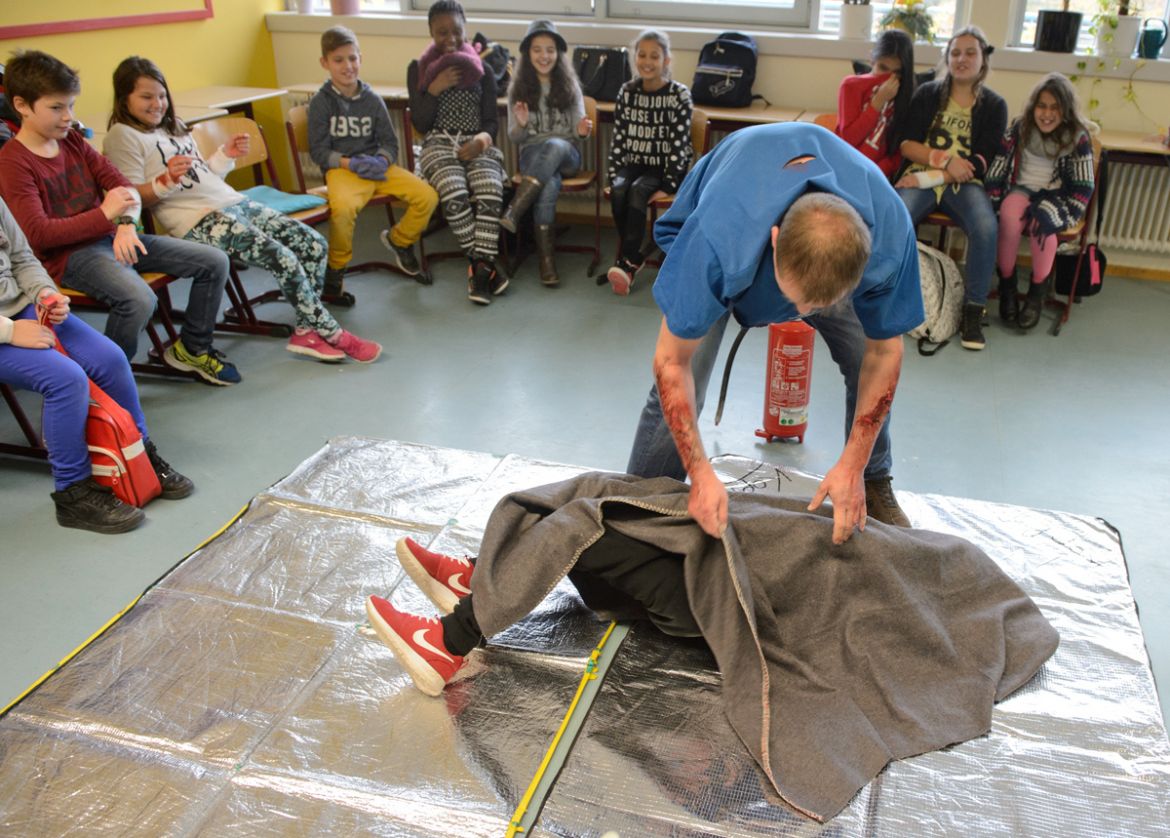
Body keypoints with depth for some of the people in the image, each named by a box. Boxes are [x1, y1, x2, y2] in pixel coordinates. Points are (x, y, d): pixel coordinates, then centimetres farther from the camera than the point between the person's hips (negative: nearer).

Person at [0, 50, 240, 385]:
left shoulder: (73, 140, 11)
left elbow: (122, 185, 6)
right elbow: (37, 234, -20)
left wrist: (127, 222, -16)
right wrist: (105, 214, -21)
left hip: (111, 238, 8)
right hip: (70, 255, -7)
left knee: (214, 262, -1)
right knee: (138, 298, -37)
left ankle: (191, 348, 16)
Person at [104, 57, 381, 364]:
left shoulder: (173, 127, 23)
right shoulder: (122, 137, -1)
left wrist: (226, 155, 10)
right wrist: (166, 180, -24)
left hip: (235, 203, 9)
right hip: (199, 221, -9)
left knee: (314, 243, -5)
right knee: (284, 259, -22)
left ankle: (306, 331, -1)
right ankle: (332, 334, -7)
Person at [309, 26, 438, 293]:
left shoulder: (372, 99, 8)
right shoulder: (321, 101, -1)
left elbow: (390, 142, 10)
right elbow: (318, 150, -4)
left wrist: (382, 160, -12)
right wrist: (350, 163, -19)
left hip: (377, 166, 4)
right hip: (342, 169, -4)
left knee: (427, 196, -15)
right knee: (343, 207, -38)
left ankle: (398, 239, 16)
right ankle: (335, 268, -9)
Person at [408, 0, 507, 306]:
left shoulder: (481, 68, 13)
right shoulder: (418, 68, 10)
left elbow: (492, 120, 8)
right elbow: (419, 123, 5)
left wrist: (483, 137, -15)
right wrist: (434, 90, -10)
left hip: (477, 144, 1)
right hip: (440, 145, -1)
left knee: (490, 193, -32)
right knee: (455, 196, -33)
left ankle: (480, 267, -27)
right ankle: (484, 264, -18)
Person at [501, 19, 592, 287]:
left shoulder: (569, 84, 6)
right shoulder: (518, 88, 6)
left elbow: (578, 131, 2)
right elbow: (514, 138, 5)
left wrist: (582, 131, -23)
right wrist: (521, 125, -19)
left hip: (566, 154, 0)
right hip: (533, 153, 0)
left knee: (555, 145, -38)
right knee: (549, 184, -36)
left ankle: (513, 212, -38)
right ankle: (547, 258, -33)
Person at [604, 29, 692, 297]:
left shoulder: (679, 94, -7)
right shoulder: (627, 92, 4)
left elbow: (679, 143, -10)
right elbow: (618, 137, 5)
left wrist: (668, 185, -15)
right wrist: (614, 176, -4)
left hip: (665, 167, -3)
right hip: (634, 163, 3)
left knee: (637, 191, -32)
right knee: (618, 191, -27)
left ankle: (626, 260, -23)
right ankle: (634, 258, -15)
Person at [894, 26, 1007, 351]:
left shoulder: (994, 105, 7)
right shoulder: (927, 94, 10)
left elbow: (980, 165, -3)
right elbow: (907, 144, 2)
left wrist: (929, 177, -13)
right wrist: (945, 159, -13)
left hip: (965, 184, 0)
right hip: (921, 177, 0)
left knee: (986, 228, -32)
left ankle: (972, 312, -22)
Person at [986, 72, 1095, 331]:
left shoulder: (1078, 137, -6)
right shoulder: (1020, 128, -2)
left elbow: (1083, 187, -8)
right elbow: (996, 169, -1)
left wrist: (1048, 210, -23)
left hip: (1056, 196, -1)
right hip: (1021, 190, 1)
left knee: (1042, 223, -35)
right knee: (1010, 215, -34)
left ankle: (1038, 291, -13)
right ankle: (1007, 284, -13)